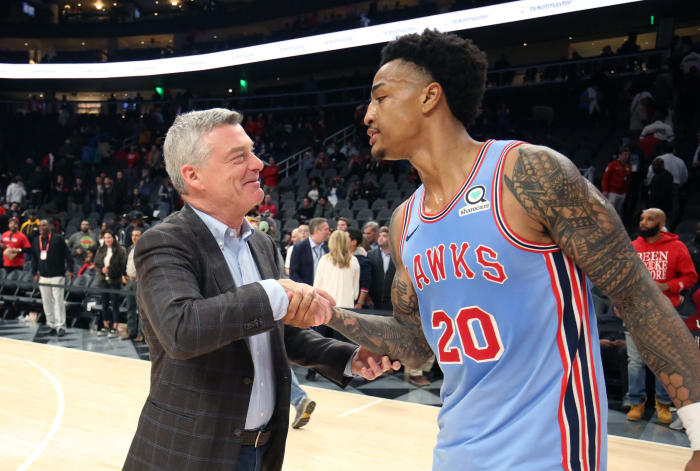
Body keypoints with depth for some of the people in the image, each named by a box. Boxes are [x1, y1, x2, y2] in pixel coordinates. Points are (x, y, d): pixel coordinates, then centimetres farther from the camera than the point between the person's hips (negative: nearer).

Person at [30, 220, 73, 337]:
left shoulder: (58, 238, -4)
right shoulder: (36, 241, 12)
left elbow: (67, 255, -8)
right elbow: (34, 258, 17)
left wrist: (70, 269, -13)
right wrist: (35, 272, 12)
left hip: (57, 276, -6)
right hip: (43, 276, 6)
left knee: (59, 301, -7)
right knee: (47, 303, 8)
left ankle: (60, 326, -3)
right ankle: (52, 325, 17)